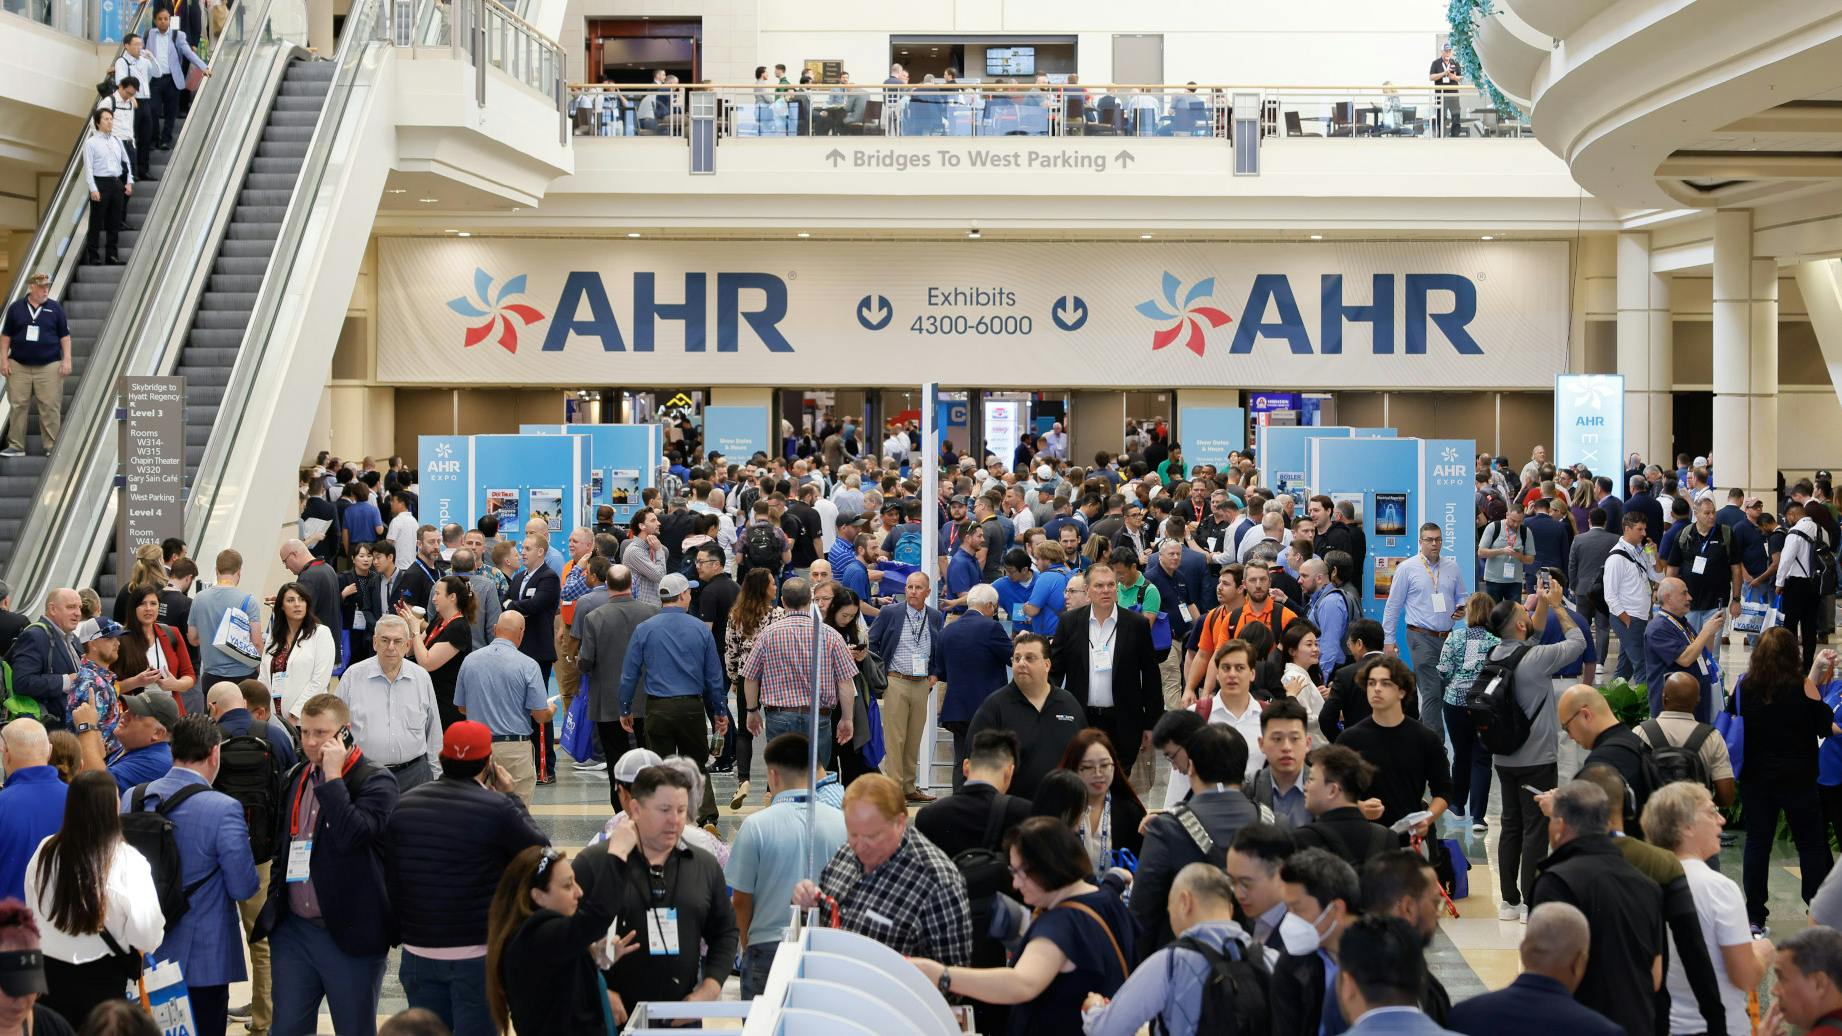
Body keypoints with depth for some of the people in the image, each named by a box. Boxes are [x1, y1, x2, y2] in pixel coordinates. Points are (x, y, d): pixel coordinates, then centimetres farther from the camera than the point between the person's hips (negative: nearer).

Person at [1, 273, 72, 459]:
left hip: (49, 366, -1)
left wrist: (67, 360, -2)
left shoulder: (55, 309, 4)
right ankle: (16, 445, 7)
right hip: (19, 366, 1)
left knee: (50, 407, -3)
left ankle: (52, 446, 4)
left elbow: (65, 336, 6)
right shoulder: (16, 308, 5)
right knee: (18, 406, 2)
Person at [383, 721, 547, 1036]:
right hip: (478, 955, -5)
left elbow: (389, 880, 8)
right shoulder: (497, 808, -16)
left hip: (418, 953, 5)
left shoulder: (403, 805, 1)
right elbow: (542, 851, -2)